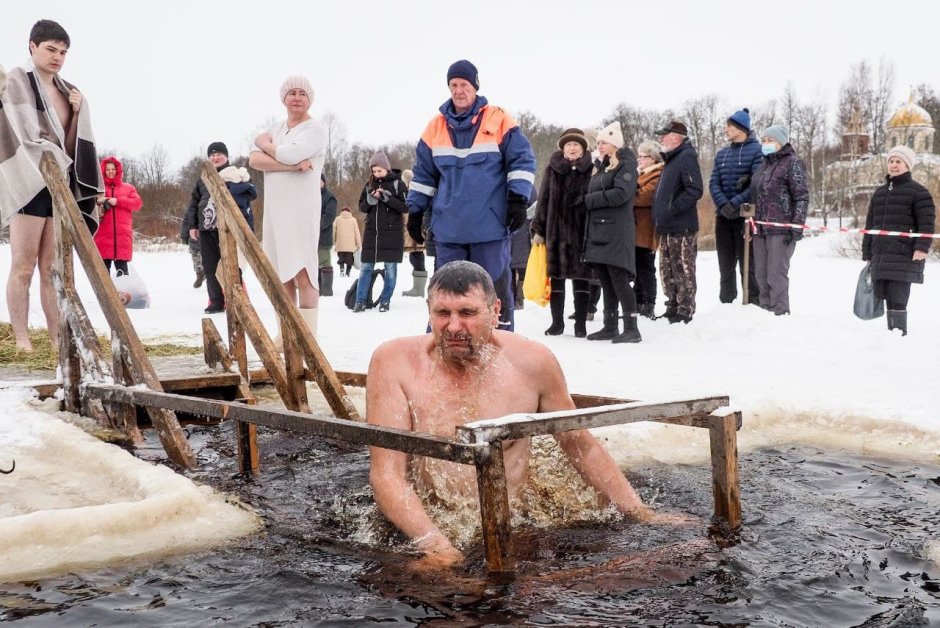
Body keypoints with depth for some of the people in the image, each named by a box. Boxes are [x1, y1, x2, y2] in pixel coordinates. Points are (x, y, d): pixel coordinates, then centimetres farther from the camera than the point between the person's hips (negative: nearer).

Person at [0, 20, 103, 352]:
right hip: (28, 183, -5)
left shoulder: (68, 91, 17)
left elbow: (71, 147, 12)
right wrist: (59, 163, -10)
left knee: (53, 269, 3)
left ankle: (58, 338, 3)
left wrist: (76, 113, -1)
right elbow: (28, 136, -8)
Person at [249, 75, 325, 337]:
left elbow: (289, 154, -18)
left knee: (303, 275, -12)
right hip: (275, 209, 6)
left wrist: (265, 143, 2)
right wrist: (293, 164, -14)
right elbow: (254, 160, 0)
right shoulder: (276, 129, 16)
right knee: (282, 276, 10)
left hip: (302, 210, -6)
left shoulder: (315, 130, -1)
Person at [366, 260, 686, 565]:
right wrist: (434, 543, -30)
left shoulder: (532, 361, -3)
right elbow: (386, 473, -15)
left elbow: (580, 445, 11)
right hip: (419, 530, -1)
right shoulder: (394, 362, -10)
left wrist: (642, 514, 7)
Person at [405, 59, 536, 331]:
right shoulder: (436, 127, 9)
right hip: (448, 228, 3)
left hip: (490, 226, -3)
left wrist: (518, 200, -10)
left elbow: (522, 160, -1)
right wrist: (416, 211, 12)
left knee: (495, 288, 3)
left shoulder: (499, 121, -1)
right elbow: (423, 174, 15)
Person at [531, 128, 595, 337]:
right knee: (556, 277, 6)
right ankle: (557, 322, 16)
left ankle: (580, 324, 10)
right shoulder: (552, 169, 7)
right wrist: (538, 229, 2)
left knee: (581, 277, 3)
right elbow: (543, 200, 7)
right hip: (556, 231, 2)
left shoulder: (591, 170, 2)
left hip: (582, 232, -2)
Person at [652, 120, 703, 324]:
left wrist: (673, 208, -20)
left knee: (683, 271, -4)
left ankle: (685, 311, 0)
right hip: (667, 227, 10)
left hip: (682, 227, -10)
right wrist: (659, 213, 16)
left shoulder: (686, 157, -11)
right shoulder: (671, 159, 20)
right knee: (667, 271, 14)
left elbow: (695, 190, -22)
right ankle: (672, 308, 22)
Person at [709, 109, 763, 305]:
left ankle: (752, 303, 2)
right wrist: (723, 204, -14)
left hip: (746, 215, -6)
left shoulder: (757, 151, -4)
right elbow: (713, 183, 4)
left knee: (747, 264, -3)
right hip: (723, 216, 6)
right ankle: (725, 303, 18)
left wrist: (735, 203, -21)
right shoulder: (722, 154, 14)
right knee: (725, 264, 10)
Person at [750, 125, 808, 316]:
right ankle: (765, 311, 15)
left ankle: (780, 313, -4)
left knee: (776, 275, -9)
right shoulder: (764, 164, 20)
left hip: (781, 230, -7)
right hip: (760, 229, 8)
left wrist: (797, 227, -15)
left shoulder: (792, 163, -2)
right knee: (761, 275, 8)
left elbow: (802, 197, -8)